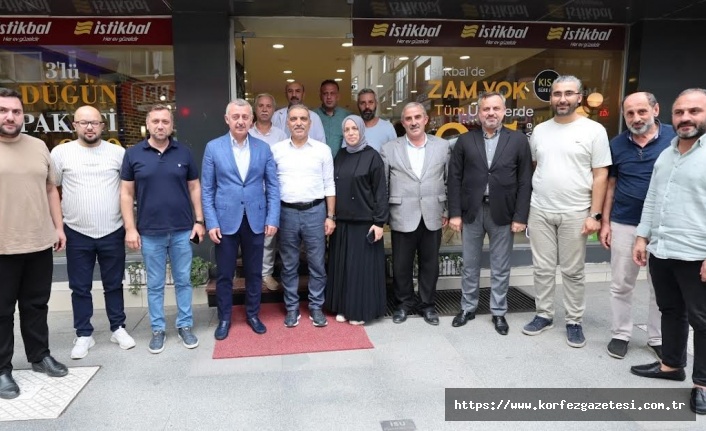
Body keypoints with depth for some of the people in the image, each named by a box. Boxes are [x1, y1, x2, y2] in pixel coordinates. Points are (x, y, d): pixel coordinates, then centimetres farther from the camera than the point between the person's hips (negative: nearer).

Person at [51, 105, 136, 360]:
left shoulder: (118, 152, 0)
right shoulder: (61, 153, -1)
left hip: (113, 232, 0)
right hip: (77, 233, 0)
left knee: (114, 284, 13)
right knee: (80, 288, 10)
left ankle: (118, 329, 27)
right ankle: (83, 335, 23)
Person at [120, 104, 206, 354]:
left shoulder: (183, 153, 2)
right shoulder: (133, 154, 0)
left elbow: (194, 188, 6)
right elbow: (126, 193, 1)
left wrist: (199, 221, 1)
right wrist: (130, 228, -5)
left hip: (182, 230, 1)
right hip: (150, 232, 0)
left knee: (183, 281, 10)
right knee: (155, 284, 11)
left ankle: (185, 326, 24)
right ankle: (158, 329, 24)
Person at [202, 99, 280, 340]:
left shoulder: (263, 148, 4)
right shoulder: (213, 148, 0)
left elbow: (273, 186, 3)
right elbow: (207, 189, 0)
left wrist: (273, 219, -5)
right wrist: (211, 222, -7)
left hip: (256, 220, 1)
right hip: (225, 221, -1)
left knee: (254, 272, 12)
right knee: (224, 274, 9)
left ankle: (253, 314, 29)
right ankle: (224, 318, 26)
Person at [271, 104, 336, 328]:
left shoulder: (322, 149, 2)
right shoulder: (276, 149, 4)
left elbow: (329, 185, 4)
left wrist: (331, 216, -1)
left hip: (315, 211, 0)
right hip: (286, 212, 1)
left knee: (317, 263, 6)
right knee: (289, 265, 10)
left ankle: (316, 307, 21)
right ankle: (292, 307, 23)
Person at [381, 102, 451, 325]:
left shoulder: (442, 146, 4)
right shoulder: (389, 149, 1)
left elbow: (449, 181, 7)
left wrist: (447, 211, 4)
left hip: (432, 217, 1)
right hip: (403, 217, -1)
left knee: (430, 263, 12)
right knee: (401, 264, 9)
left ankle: (427, 303, 29)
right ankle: (405, 302, 29)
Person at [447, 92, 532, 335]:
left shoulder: (518, 140, 1)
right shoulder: (465, 141, 3)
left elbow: (525, 182, -1)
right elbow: (455, 179, 1)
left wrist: (520, 216, -7)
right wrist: (455, 213, -5)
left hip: (502, 213, -1)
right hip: (471, 212, 1)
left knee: (500, 268, 9)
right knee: (470, 266, 12)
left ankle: (499, 313, 24)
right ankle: (468, 308, 27)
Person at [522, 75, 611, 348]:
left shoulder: (594, 130, -4)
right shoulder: (539, 130, 7)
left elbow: (600, 176, -5)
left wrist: (594, 214, -10)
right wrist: (525, 207, 6)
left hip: (575, 213, -3)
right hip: (539, 212, 3)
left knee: (573, 272, 7)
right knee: (542, 268, 11)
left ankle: (574, 322, 21)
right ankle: (544, 315, 25)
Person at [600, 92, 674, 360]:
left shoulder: (675, 138, -4)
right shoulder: (617, 144, 2)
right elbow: (610, 184, 7)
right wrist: (605, 222, 3)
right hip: (624, 224, 1)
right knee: (621, 285, 9)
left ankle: (658, 338, 26)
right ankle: (620, 334, 24)